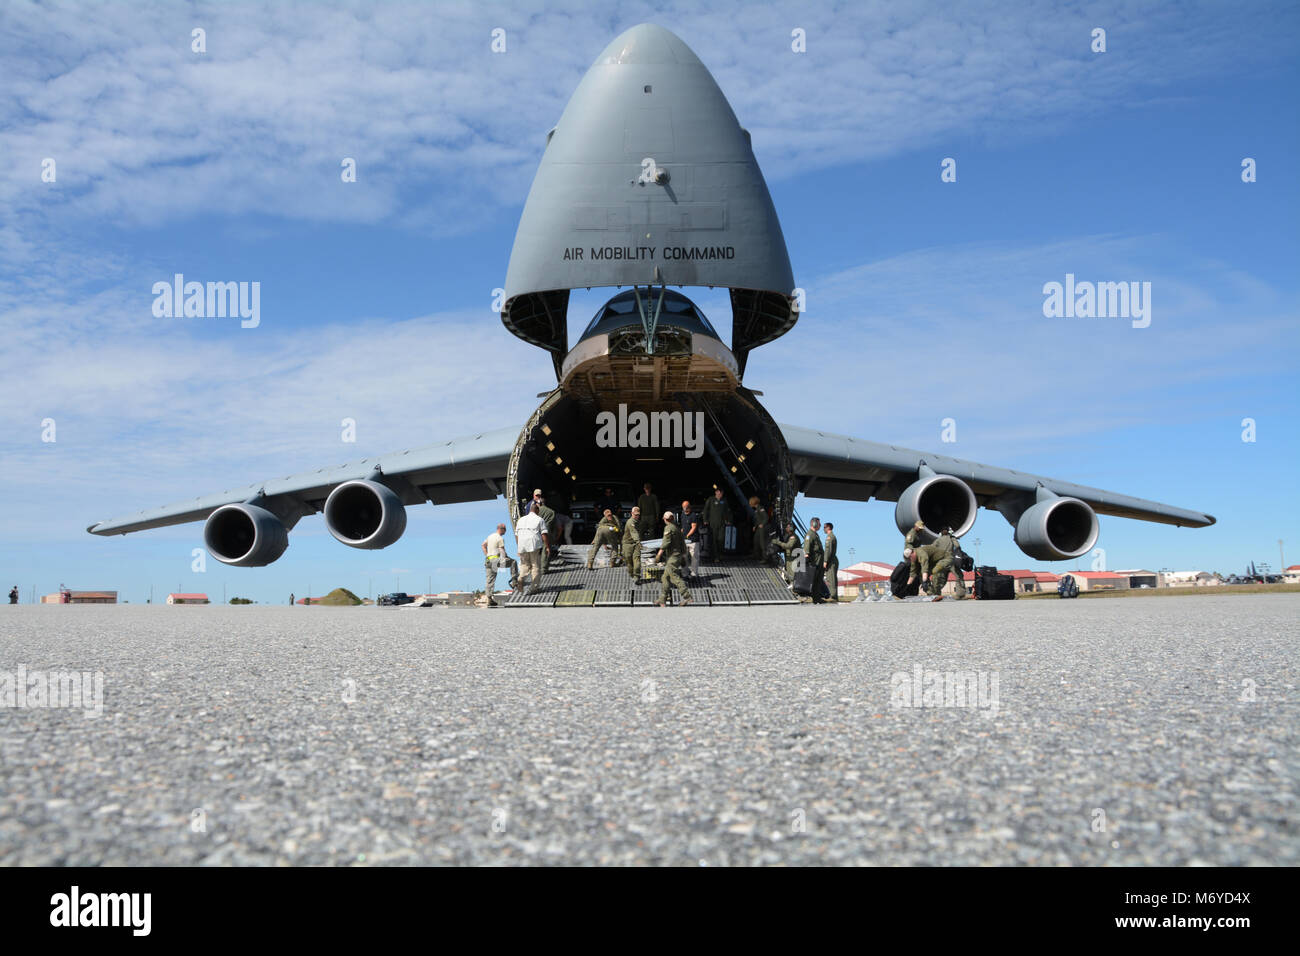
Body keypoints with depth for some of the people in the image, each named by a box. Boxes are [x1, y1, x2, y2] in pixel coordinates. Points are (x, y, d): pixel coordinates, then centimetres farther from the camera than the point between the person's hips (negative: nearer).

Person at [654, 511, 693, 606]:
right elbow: (682, 543, 18)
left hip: (672, 556, -10)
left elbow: (666, 542, -19)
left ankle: (687, 597, -18)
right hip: (678, 555, 10)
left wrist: (659, 554, -17)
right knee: (666, 577, 14)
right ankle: (663, 599, 19)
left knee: (675, 577, -12)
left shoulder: (668, 528, -12)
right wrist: (683, 555, 24)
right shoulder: (677, 528, 15)